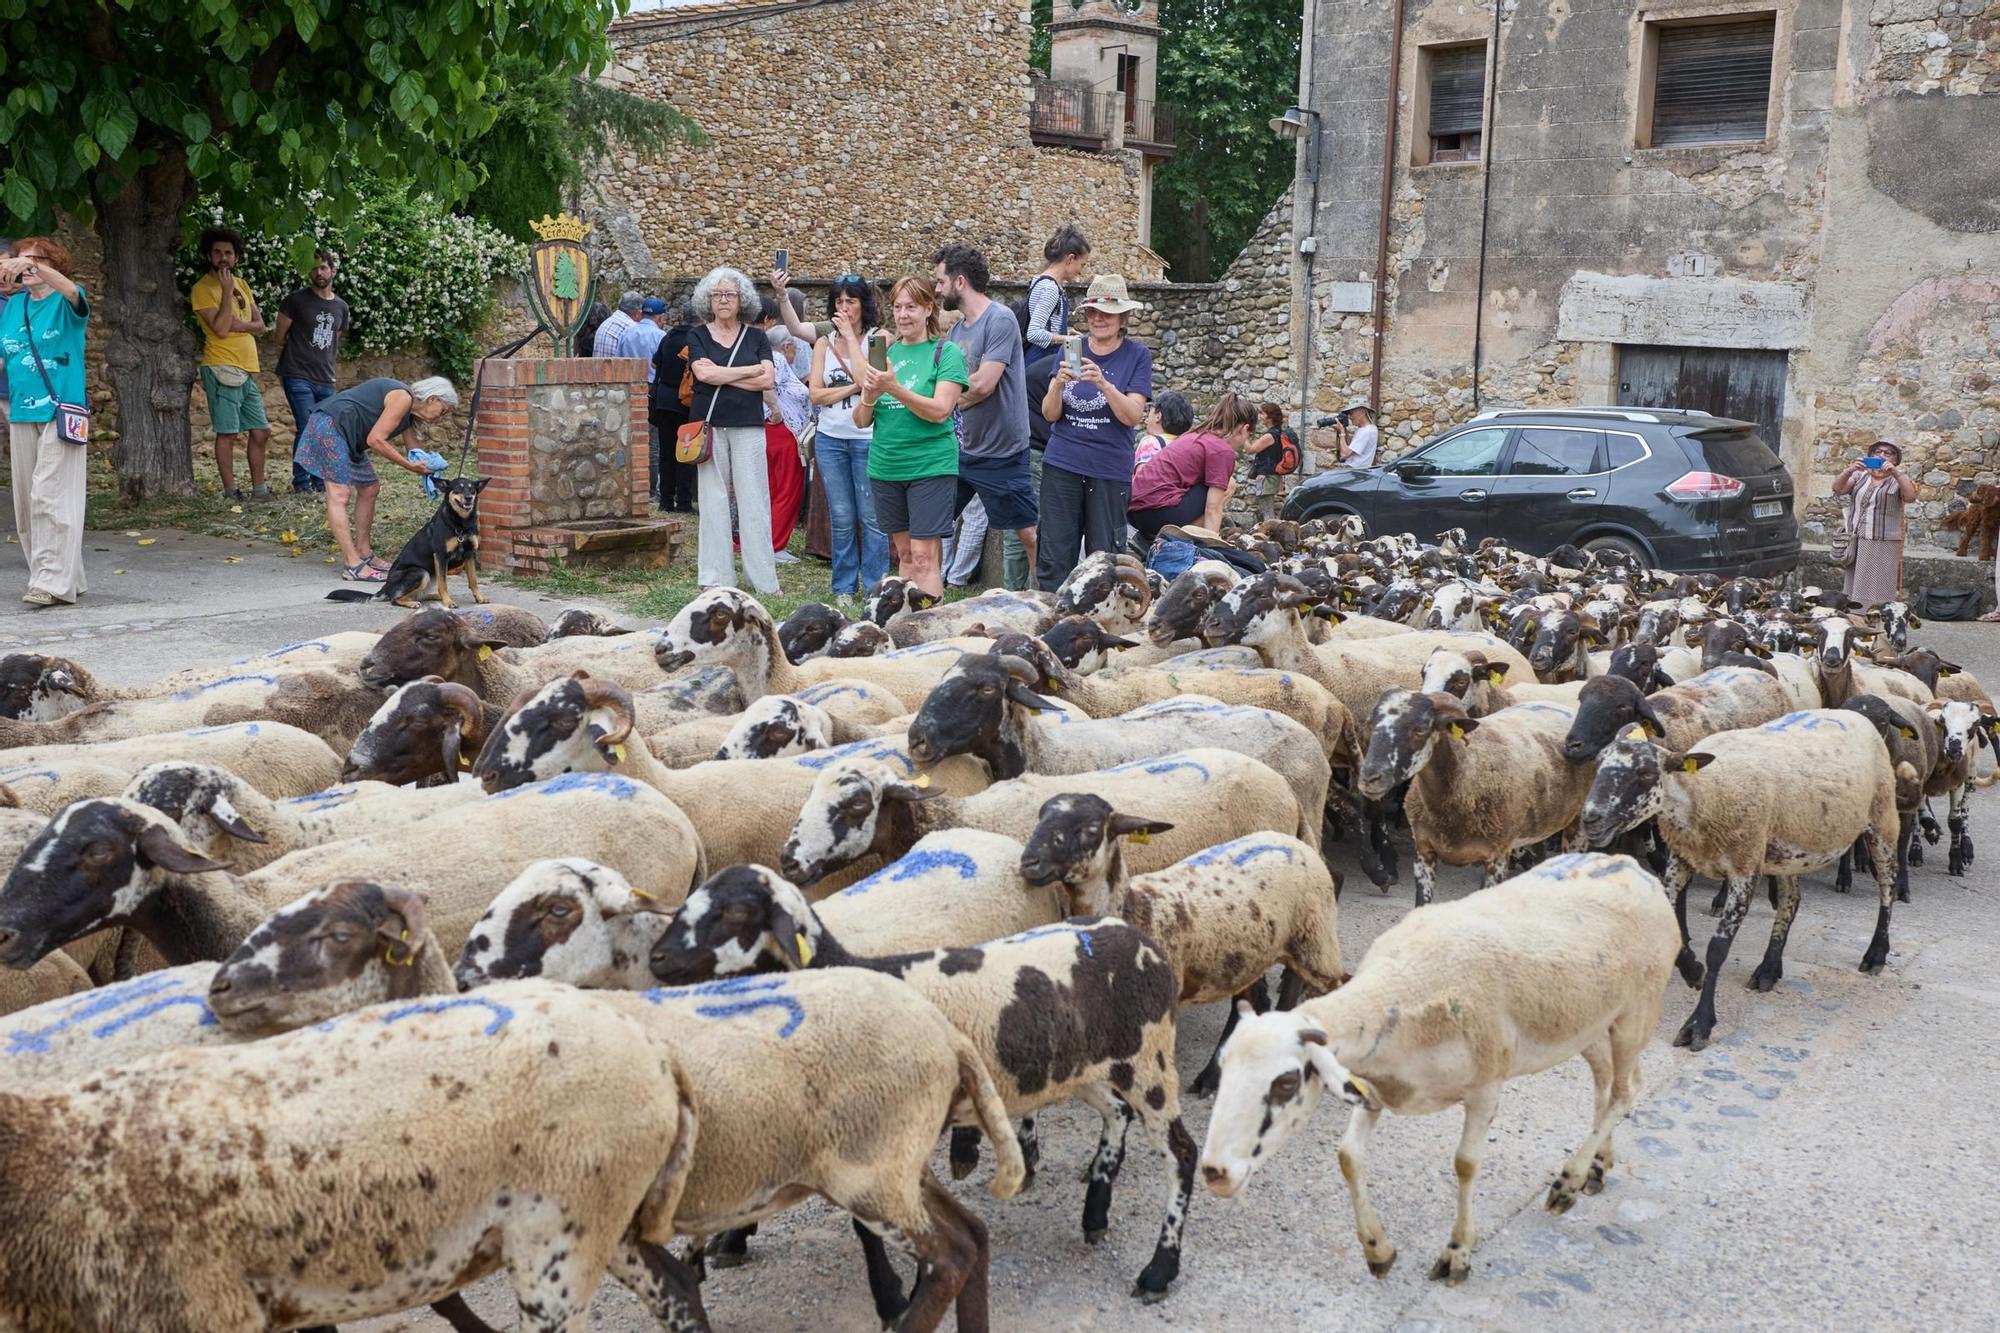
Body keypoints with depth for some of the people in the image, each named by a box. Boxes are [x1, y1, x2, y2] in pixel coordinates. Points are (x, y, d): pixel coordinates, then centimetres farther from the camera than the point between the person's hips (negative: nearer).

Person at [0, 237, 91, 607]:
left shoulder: (64, 304, -2)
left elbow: (72, 291, -27)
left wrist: (34, 265, -41)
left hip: (59, 413, -6)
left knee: (51, 497, -13)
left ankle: (53, 582, -12)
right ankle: (69, 579, 14)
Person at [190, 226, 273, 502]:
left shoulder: (242, 285, 15)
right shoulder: (203, 288, -6)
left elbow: (260, 325, 13)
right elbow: (220, 329, -16)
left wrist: (240, 325, -8)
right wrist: (227, 290, -14)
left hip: (248, 370, 7)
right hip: (222, 369, -7)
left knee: (261, 432, 8)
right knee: (228, 433, -6)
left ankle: (259, 489, 16)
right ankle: (231, 490, -1)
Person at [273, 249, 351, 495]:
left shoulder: (341, 307, 11)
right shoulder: (297, 300, -3)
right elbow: (281, 337, 2)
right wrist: (287, 368, 9)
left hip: (326, 381, 5)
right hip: (299, 379, -5)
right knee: (306, 429, -10)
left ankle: (319, 479, 17)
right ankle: (301, 481, 1)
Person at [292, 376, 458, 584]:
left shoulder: (409, 411, 15)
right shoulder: (403, 397, -15)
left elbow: (383, 440, 8)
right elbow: (375, 440, -18)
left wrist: (416, 461, -3)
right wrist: (408, 465, -13)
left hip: (343, 433, 11)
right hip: (329, 424, -11)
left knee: (369, 487, 15)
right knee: (339, 494, -13)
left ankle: (363, 553, 20)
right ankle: (352, 566, -17)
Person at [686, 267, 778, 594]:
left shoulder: (756, 337, 9)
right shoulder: (697, 336, 6)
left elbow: (768, 380, -4)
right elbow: (703, 374, -11)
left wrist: (721, 377, -7)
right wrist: (750, 371, -5)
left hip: (748, 427, 0)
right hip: (709, 425, 0)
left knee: (754, 500, -3)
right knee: (713, 500, 2)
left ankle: (764, 579, 1)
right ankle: (716, 578, 7)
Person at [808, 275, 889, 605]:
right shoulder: (824, 344, 9)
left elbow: (868, 380, -19)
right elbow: (816, 393, 0)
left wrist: (850, 336, -13)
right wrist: (854, 388, -10)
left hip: (867, 438, -4)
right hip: (830, 439, 4)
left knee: (871, 517, -1)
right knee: (841, 519, 8)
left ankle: (875, 587, 7)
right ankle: (844, 588, 16)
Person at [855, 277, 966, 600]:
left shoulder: (946, 353, -3)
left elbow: (940, 411, -16)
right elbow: (862, 420, 9)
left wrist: (894, 388, -25)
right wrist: (869, 397, -13)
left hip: (931, 466, -5)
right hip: (885, 466, 5)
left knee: (924, 557, -9)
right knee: (904, 553, 11)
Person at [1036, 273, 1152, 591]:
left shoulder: (1137, 355, 0)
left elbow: (1133, 416, -11)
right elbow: (1050, 414, 2)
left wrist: (1103, 384, -26)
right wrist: (1058, 383, -18)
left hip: (1110, 469, -2)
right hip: (1062, 466, 2)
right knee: (1054, 558, 0)